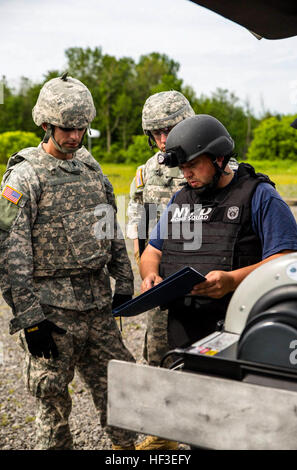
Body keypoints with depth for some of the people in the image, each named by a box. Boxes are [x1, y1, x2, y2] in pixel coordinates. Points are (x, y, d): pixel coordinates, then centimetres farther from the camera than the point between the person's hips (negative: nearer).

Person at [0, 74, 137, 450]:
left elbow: (112, 231, 18)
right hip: (52, 305, -6)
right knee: (52, 394, 5)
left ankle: (126, 444, 33)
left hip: (98, 301, 6)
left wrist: (123, 282, 13)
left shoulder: (91, 167, 11)